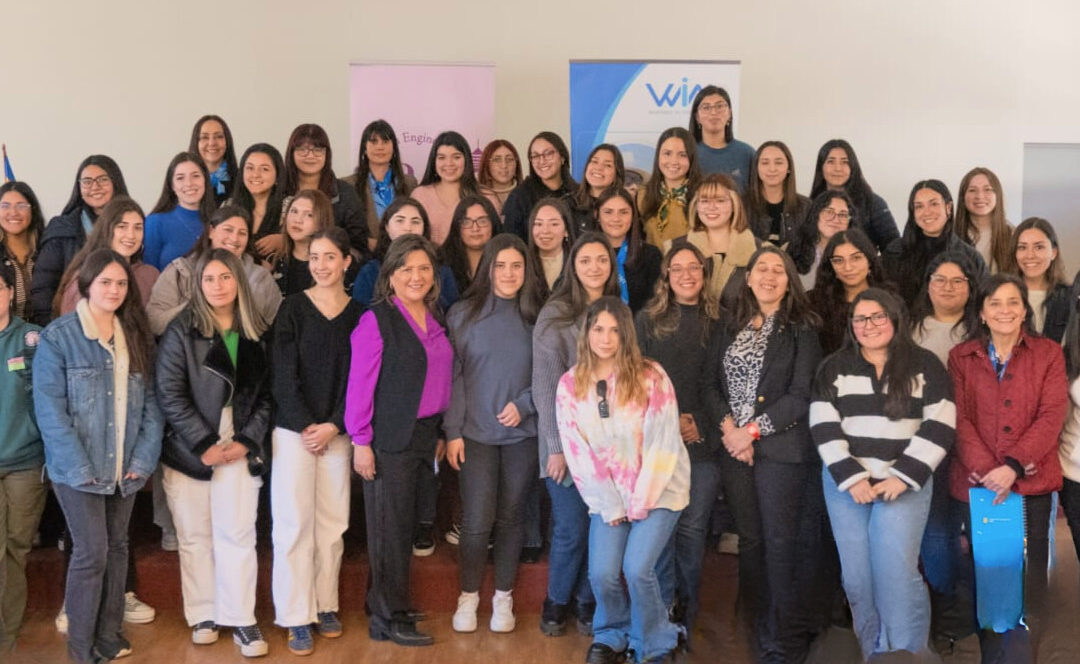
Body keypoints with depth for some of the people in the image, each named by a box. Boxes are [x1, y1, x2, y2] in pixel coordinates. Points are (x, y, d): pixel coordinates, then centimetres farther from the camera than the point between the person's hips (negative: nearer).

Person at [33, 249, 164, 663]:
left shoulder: (136, 337, 8)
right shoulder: (58, 336, -8)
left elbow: (150, 401, 5)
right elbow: (49, 407, -13)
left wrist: (144, 458, -6)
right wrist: (79, 467, -18)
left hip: (125, 467, 5)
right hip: (79, 467, -5)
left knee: (117, 548, 12)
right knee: (91, 552, -4)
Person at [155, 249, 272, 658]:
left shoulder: (254, 334, 7)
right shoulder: (181, 331, -1)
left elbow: (265, 395, 7)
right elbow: (170, 394, -8)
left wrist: (246, 440, -7)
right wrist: (204, 445, -13)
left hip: (240, 449, 1)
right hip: (190, 449, -1)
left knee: (237, 534, -1)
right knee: (195, 536, 5)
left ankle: (241, 620, 6)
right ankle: (203, 616, 17)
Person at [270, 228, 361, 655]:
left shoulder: (359, 314, 4)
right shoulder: (293, 308, -1)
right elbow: (283, 375, -5)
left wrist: (334, 426, -8)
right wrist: (305, 425, -12)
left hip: (337, 433, 2)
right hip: (294, 430, -2)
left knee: (332, 523, 7)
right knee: (294, 523, -3)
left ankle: (326, 606, 19)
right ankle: (296, 618, 3)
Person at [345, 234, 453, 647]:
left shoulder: (434, 319, 10)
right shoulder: (377, 320, -10)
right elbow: (359, 385, -11)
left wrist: (440, 434, 13)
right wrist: (361, 442, -13)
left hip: (426, 435, 7)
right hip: (390, 439, -6)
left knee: (406, 524, 12)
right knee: (391, 527, 0)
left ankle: (385, 604, 25)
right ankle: (389, 619, 10)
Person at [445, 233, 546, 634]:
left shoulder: (536, 318, 4)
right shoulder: (463, 314, 0)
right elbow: (453, 376, -1)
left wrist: (524, 405, -10)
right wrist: (453, 431, -6)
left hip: (522, 433, 1)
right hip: (476, 433, -1)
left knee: (510, 518, 8)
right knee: (477, 522, -4)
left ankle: (503, 598, 23)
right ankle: (469, 596, 17)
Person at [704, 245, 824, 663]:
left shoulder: (801, 329, -1)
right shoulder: (728, 330, 12)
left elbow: (801, 394, -8)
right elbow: (711, 384, 7)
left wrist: (753, 429, -12)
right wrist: (728, 428, -9)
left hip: (781, 448, -4)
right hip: (734, 449, 4)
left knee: (781, 542, -5)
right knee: (749, 539, 8)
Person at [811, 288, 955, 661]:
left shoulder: (925, 366, 4)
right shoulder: (835, 368, 8)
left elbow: (939, 426, -3)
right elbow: (823, 426, 0)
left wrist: (903, 477, -11)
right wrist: (852, 477, -10)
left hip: (906, 482, -2)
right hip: (845, 482, 2)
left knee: (897, 569, -13)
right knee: (857, 573, 2)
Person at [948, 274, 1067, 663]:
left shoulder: (1048, 353, 5)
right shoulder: (961, 357, 8)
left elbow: (1052, 415, -5)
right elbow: (960, 419, -1)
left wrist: (1013, 466, -16)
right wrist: (985, 469, -15)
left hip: (1032, 483, -1)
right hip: (976, 484, 1)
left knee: (1027, 580, -2)